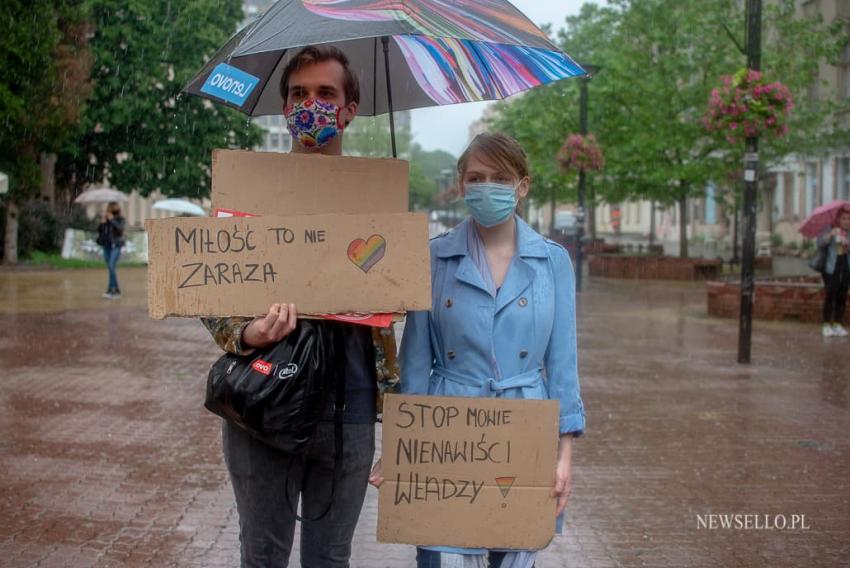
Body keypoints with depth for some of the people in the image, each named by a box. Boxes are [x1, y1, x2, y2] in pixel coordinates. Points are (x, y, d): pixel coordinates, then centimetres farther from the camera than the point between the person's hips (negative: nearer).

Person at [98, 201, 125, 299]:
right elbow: (99, 230, 5)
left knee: (111, 267, -18)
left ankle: (110, 290, -20)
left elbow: (120, 228, -20)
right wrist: (102, 222, -8)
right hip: (106, 246, 6)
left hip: (115, 246, -6)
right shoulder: (106, 220, 9)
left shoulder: (120, 219, -2)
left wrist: (112, 220, -18)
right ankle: (116, 291, 15)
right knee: (110, 269, 7)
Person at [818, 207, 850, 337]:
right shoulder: (829, 230, -2)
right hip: (831, 268, -4)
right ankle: (827, 326, -1)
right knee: (830, 296, -8)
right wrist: (831, 234, -26)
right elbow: (820, 243, -12)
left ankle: (838, 325, 13)